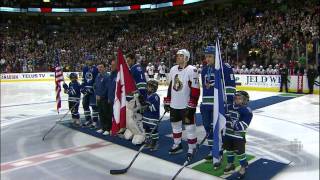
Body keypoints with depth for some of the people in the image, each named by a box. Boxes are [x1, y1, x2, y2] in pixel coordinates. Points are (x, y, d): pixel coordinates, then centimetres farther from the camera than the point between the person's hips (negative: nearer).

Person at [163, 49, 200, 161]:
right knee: (175, 124, 17)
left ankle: (191, 149, 15)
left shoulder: (192, 70, -13)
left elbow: (196, 89, -16)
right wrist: (167, 102, 13)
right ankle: (177, 145, 34)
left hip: (186, 105, -7)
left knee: (189, 127, 0)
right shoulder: (173, 69, 8)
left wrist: (192, 105, -19)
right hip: (174, 105, 7)